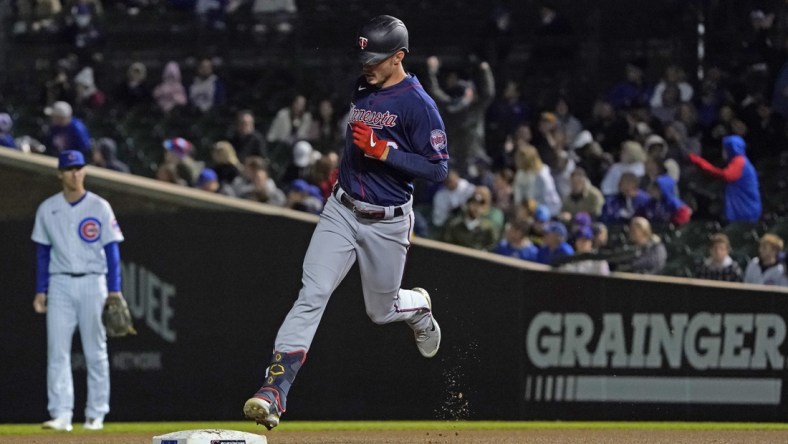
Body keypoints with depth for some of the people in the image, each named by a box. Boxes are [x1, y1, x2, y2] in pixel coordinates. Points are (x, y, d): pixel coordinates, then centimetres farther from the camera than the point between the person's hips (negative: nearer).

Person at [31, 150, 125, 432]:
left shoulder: (99, 207, 1)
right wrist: (40, 291, 5)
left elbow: (112, 250, 0)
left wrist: (114, 290, -7)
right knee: (57, 351, -7)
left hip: (92, 283, -1)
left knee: (95, 352, 2)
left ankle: (96, 414, 7)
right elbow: (42, 253, 11)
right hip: (60, 285, 2)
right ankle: (61, 415, -9)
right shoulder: (47, 210, 7)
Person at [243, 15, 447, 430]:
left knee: (381, 311, 12)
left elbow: (438, 168, -18)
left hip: (387, 222, -4)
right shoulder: (361, 89, 6)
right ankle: (275, 388, -22)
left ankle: (419, 307, 50)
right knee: (312, 294, -13)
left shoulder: (417, 104, -15)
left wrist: (383, 150, -25)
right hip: (342, 210, 4)